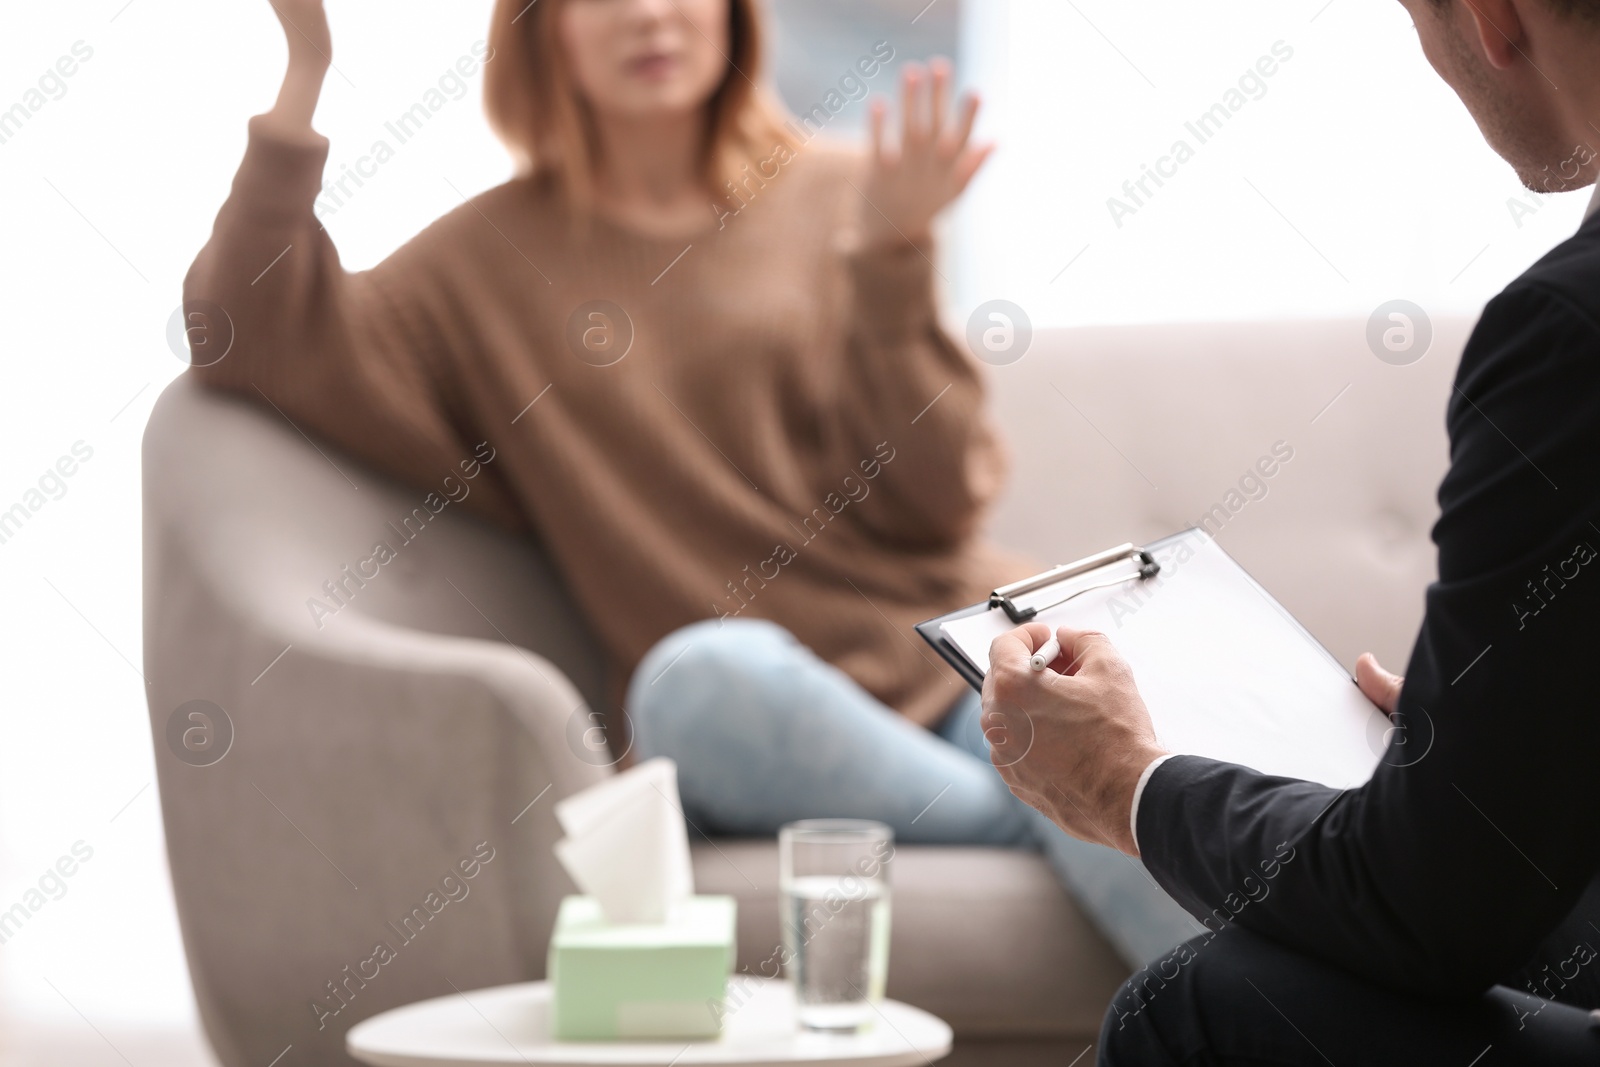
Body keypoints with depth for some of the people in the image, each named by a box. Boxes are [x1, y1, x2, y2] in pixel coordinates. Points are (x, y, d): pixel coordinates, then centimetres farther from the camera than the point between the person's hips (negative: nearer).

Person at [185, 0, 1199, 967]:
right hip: (763, 719, 0)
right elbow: (259, 341, -1)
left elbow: (930, 501, 2)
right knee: (704, 674, -36)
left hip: (958, 649, 0)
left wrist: (889, 263, -11)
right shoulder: (495, 258, 12)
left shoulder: (835, 199, 10)